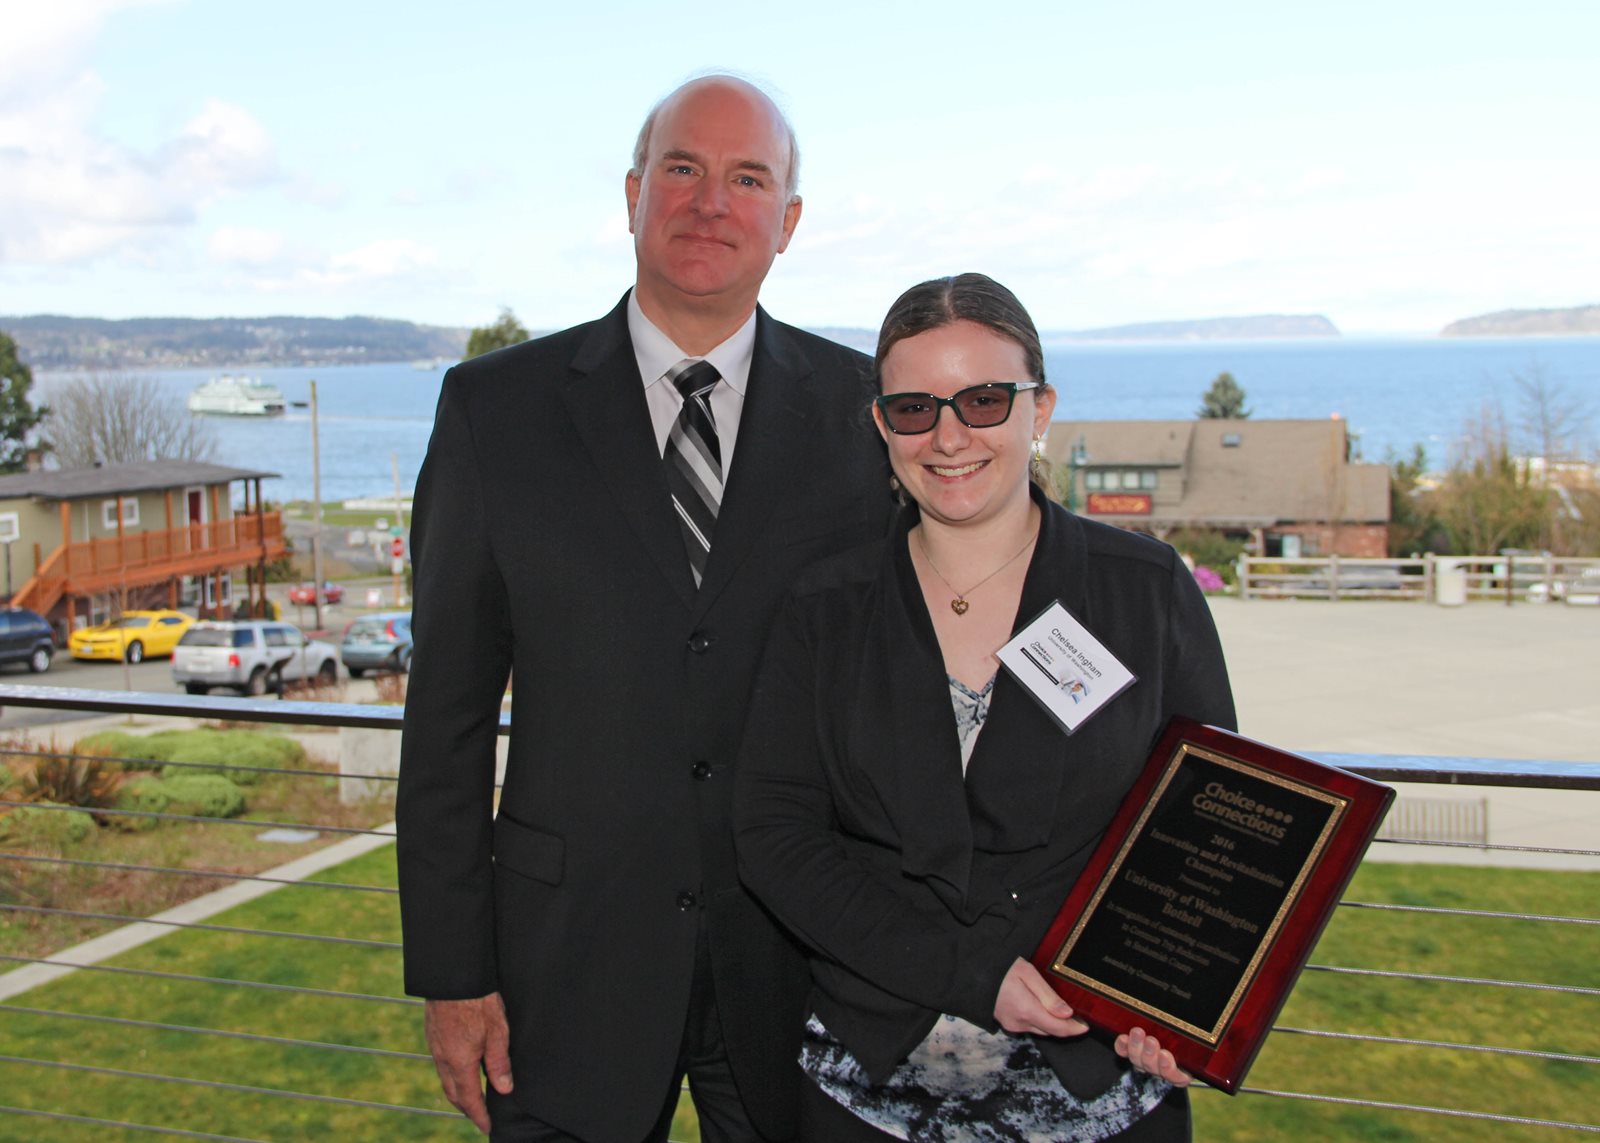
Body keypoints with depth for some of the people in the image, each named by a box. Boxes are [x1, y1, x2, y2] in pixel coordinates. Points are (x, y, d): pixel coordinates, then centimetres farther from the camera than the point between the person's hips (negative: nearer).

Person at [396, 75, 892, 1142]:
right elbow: (449, 708, -1)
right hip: (572, 955, 0)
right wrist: (450, 972, -2)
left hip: (802, 948, 1)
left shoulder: (867, 408, -1)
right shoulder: (497, 407, -2)